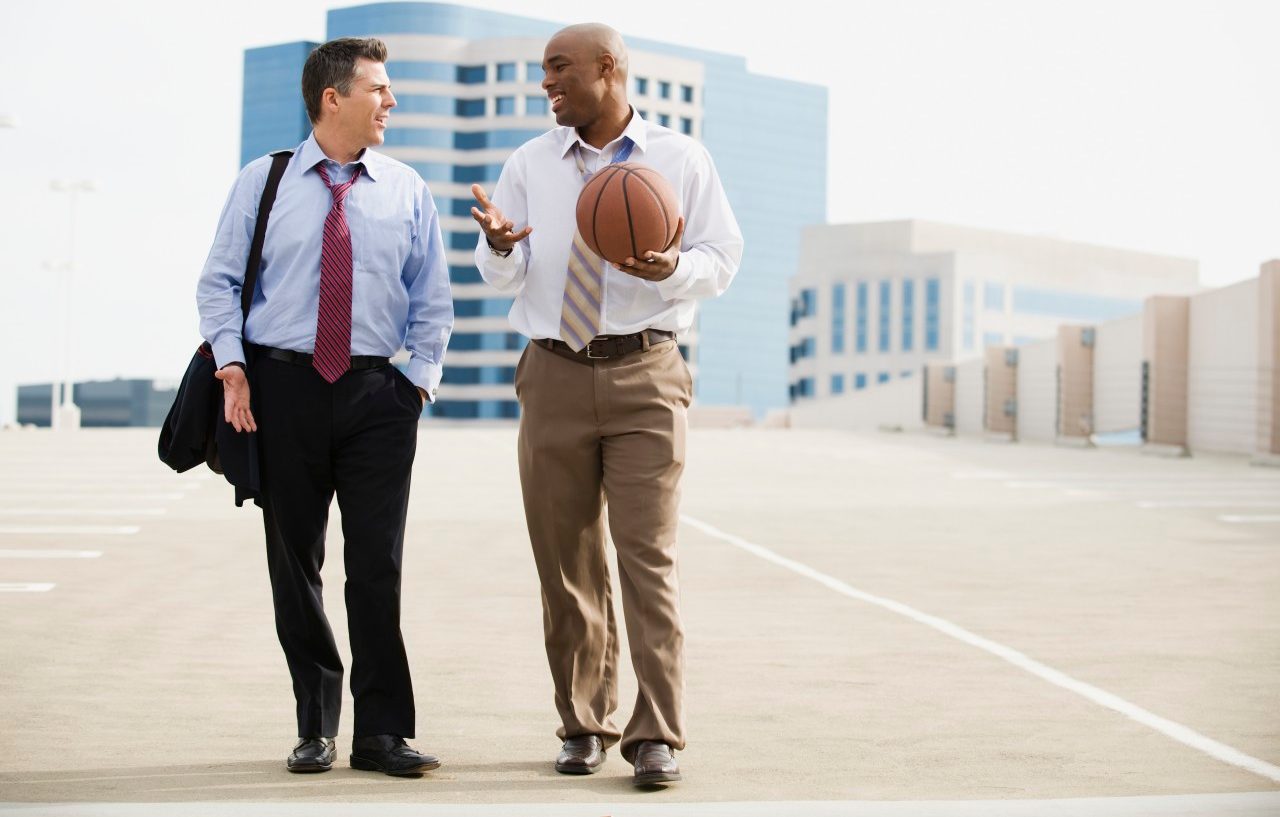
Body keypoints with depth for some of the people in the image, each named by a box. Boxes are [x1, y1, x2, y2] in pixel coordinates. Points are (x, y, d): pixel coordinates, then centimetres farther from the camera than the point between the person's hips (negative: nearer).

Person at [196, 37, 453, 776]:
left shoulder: (407, 190, 7)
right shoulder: (263, 182, 4)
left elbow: (433, 301, 10)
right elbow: (220, 282, 6)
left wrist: (421, 378, -1)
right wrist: (232, 368, -7)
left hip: (378, 392, 0)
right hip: (283, 387, 0)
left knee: (378, 567, -3)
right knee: (294, 562, 5)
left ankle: (382, 733, 5)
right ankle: (316, 727, 17)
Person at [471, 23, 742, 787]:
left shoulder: (681, 158, 6)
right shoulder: (530, 164, 12)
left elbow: (721, 261, 3)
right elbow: (503, 276, 7)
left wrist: (674, 266, -20)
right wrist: (502, 244, -16)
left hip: (645, 378, -3)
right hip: (555, 376, 3)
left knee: (649, 557, -9)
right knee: (567, 564, 5)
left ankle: (659, 737, -7)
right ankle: (585, 728, 16)